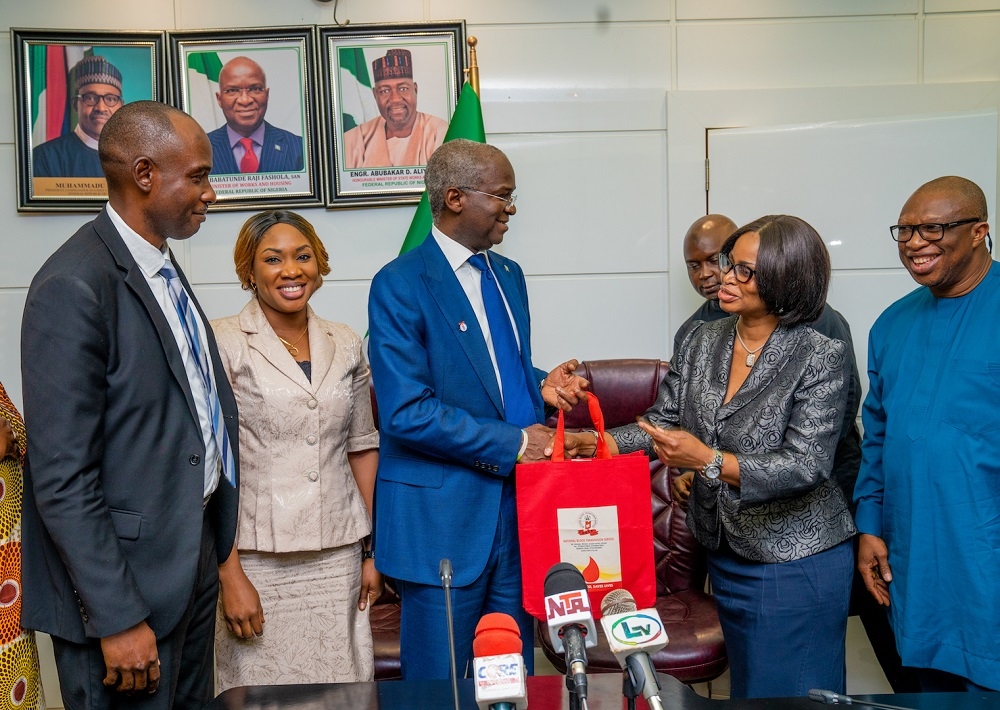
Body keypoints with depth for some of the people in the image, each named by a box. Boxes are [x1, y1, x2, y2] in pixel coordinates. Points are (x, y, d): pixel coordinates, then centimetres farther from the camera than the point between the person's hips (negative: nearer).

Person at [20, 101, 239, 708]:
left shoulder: (163, 268, 8)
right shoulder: (74, 287, -19)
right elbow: (61, 479, -20)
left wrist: (217, 545, 13)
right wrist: (117, 620, -18)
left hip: (195, 560, 8)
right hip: (127, 585, -8)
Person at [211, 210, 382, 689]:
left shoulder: (345, 345, 7)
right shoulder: (223, 344, -6)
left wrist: (370, 551, 10)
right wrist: (230, 575, -11)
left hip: (338, 559, 4)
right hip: (259, 560, -3)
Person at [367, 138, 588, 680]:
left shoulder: (508, 275, 12)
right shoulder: (399, 285, -13)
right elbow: (407, 413, -20)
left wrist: (541, 386, -1)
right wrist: (512, 443, -17)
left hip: (516, 508, 7)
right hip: (443, 517, -7)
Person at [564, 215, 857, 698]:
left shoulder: (821, 357, -16)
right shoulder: (702, 341, 1)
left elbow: (805, 466, -22)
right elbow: (664, 423, 3)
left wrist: (709, 461, -32)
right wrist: (598, 443, -13)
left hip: (797, 563, -5)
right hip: (725, 552, 6)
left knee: (794, 694, 10)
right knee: (744, 688, 21)